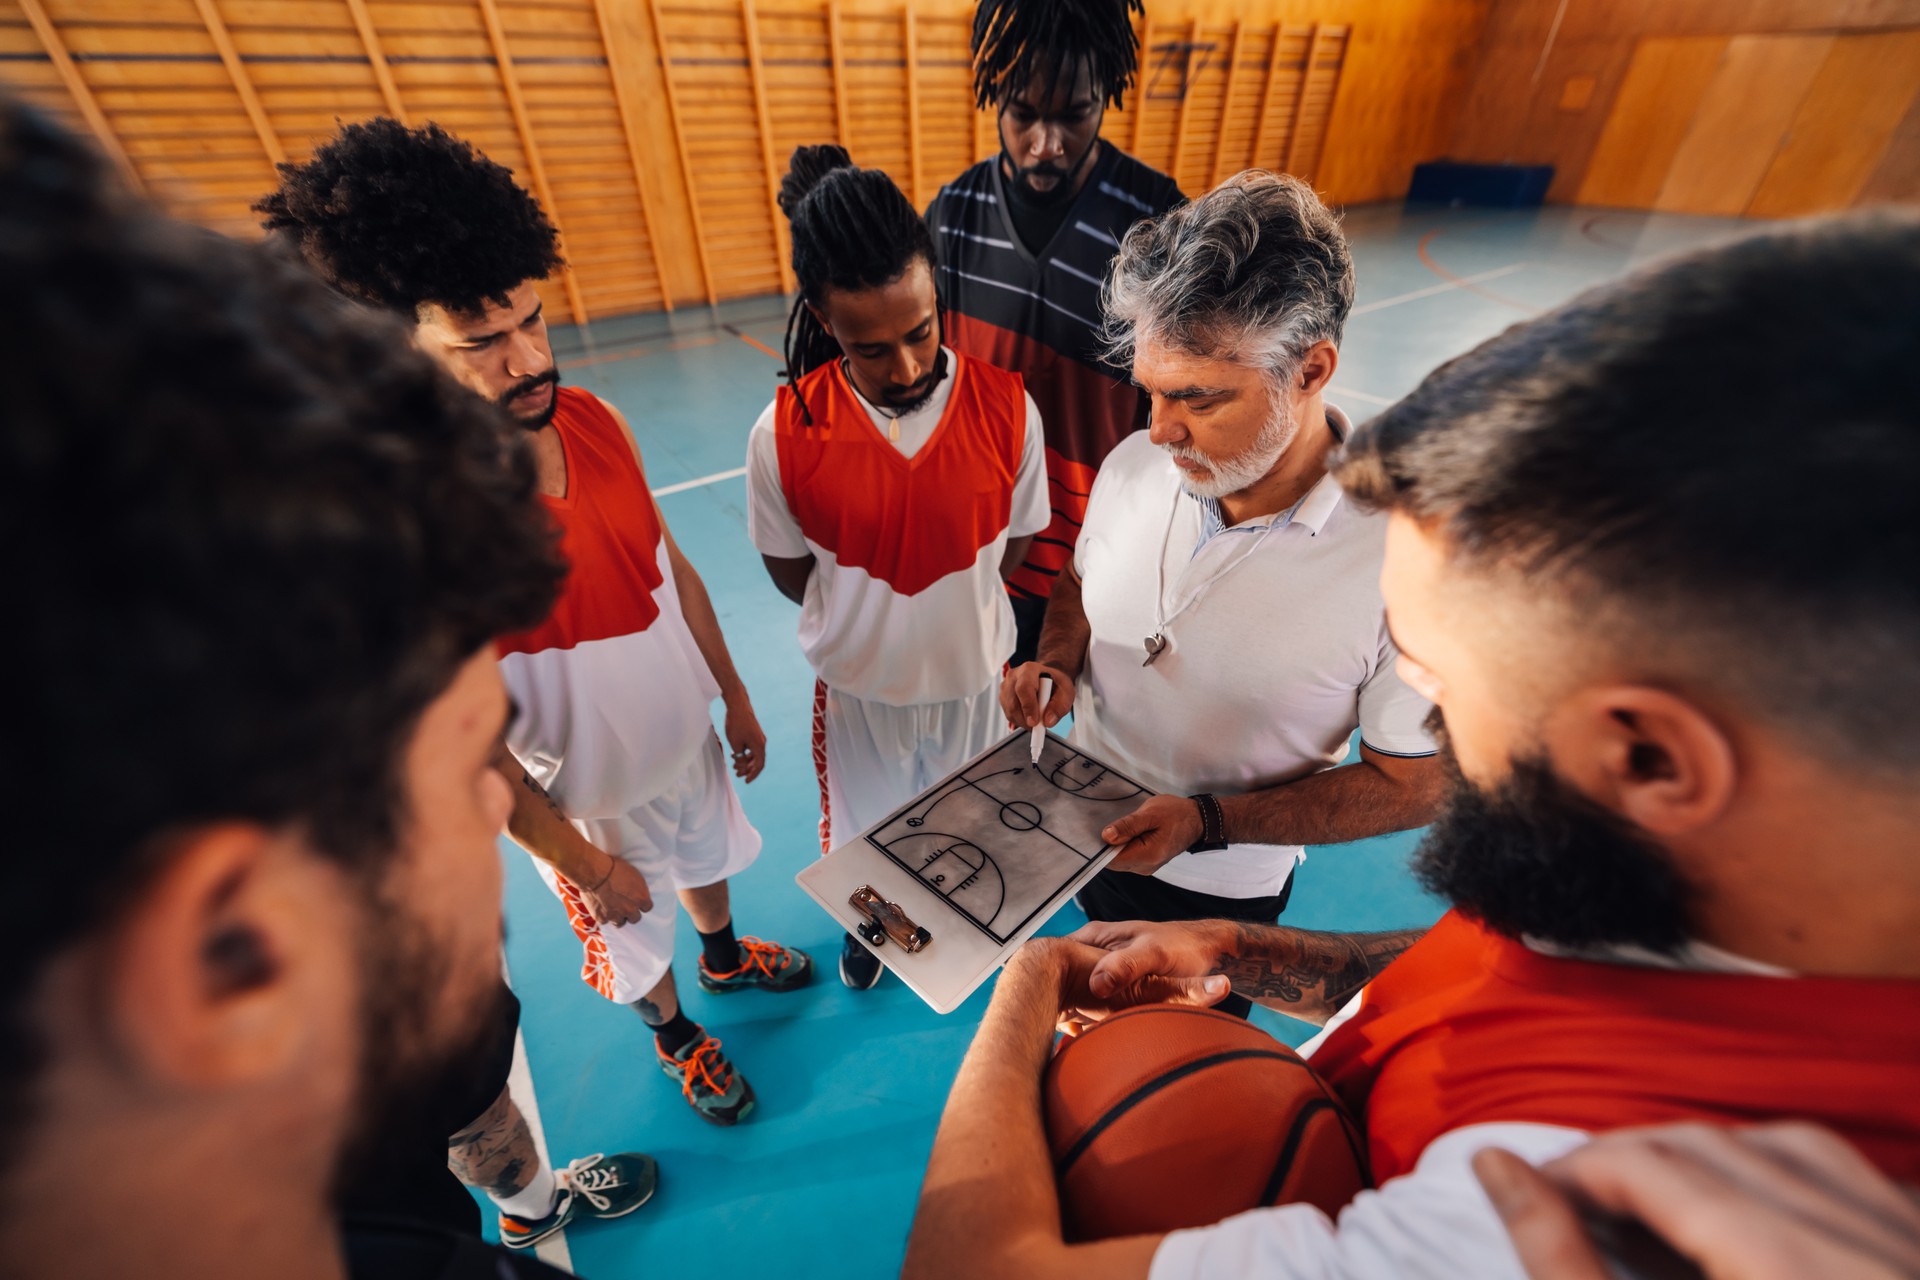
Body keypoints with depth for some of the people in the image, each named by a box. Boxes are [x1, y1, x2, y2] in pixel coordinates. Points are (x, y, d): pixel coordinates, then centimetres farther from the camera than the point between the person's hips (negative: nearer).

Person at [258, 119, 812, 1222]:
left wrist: (737, 698, 5)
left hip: (689, 738, 5)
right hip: (588, 795, -4)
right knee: (634, 944, 24)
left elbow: (672, 567, -2)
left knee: (709, 862, 32)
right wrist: (578, 860, -12)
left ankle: (727, 956, 65)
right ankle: (675, 1035, 58)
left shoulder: (594, 421, -14)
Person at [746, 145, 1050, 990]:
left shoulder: (1007, 409, -20)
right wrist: (863, 615, -2)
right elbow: (791, 574, -7)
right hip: (857, 679, 0)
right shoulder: (784, 435, -22)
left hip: (973, 670, 1)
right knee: (867, 817, 25)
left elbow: (1012, 548, -6)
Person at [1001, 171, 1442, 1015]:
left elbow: (1413, 785, -19)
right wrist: (1057, 665, -17)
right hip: (1079, 829, 4)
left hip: (1220, 886, -3)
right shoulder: (1133, 465, -16)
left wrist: (1209, 821, -28)